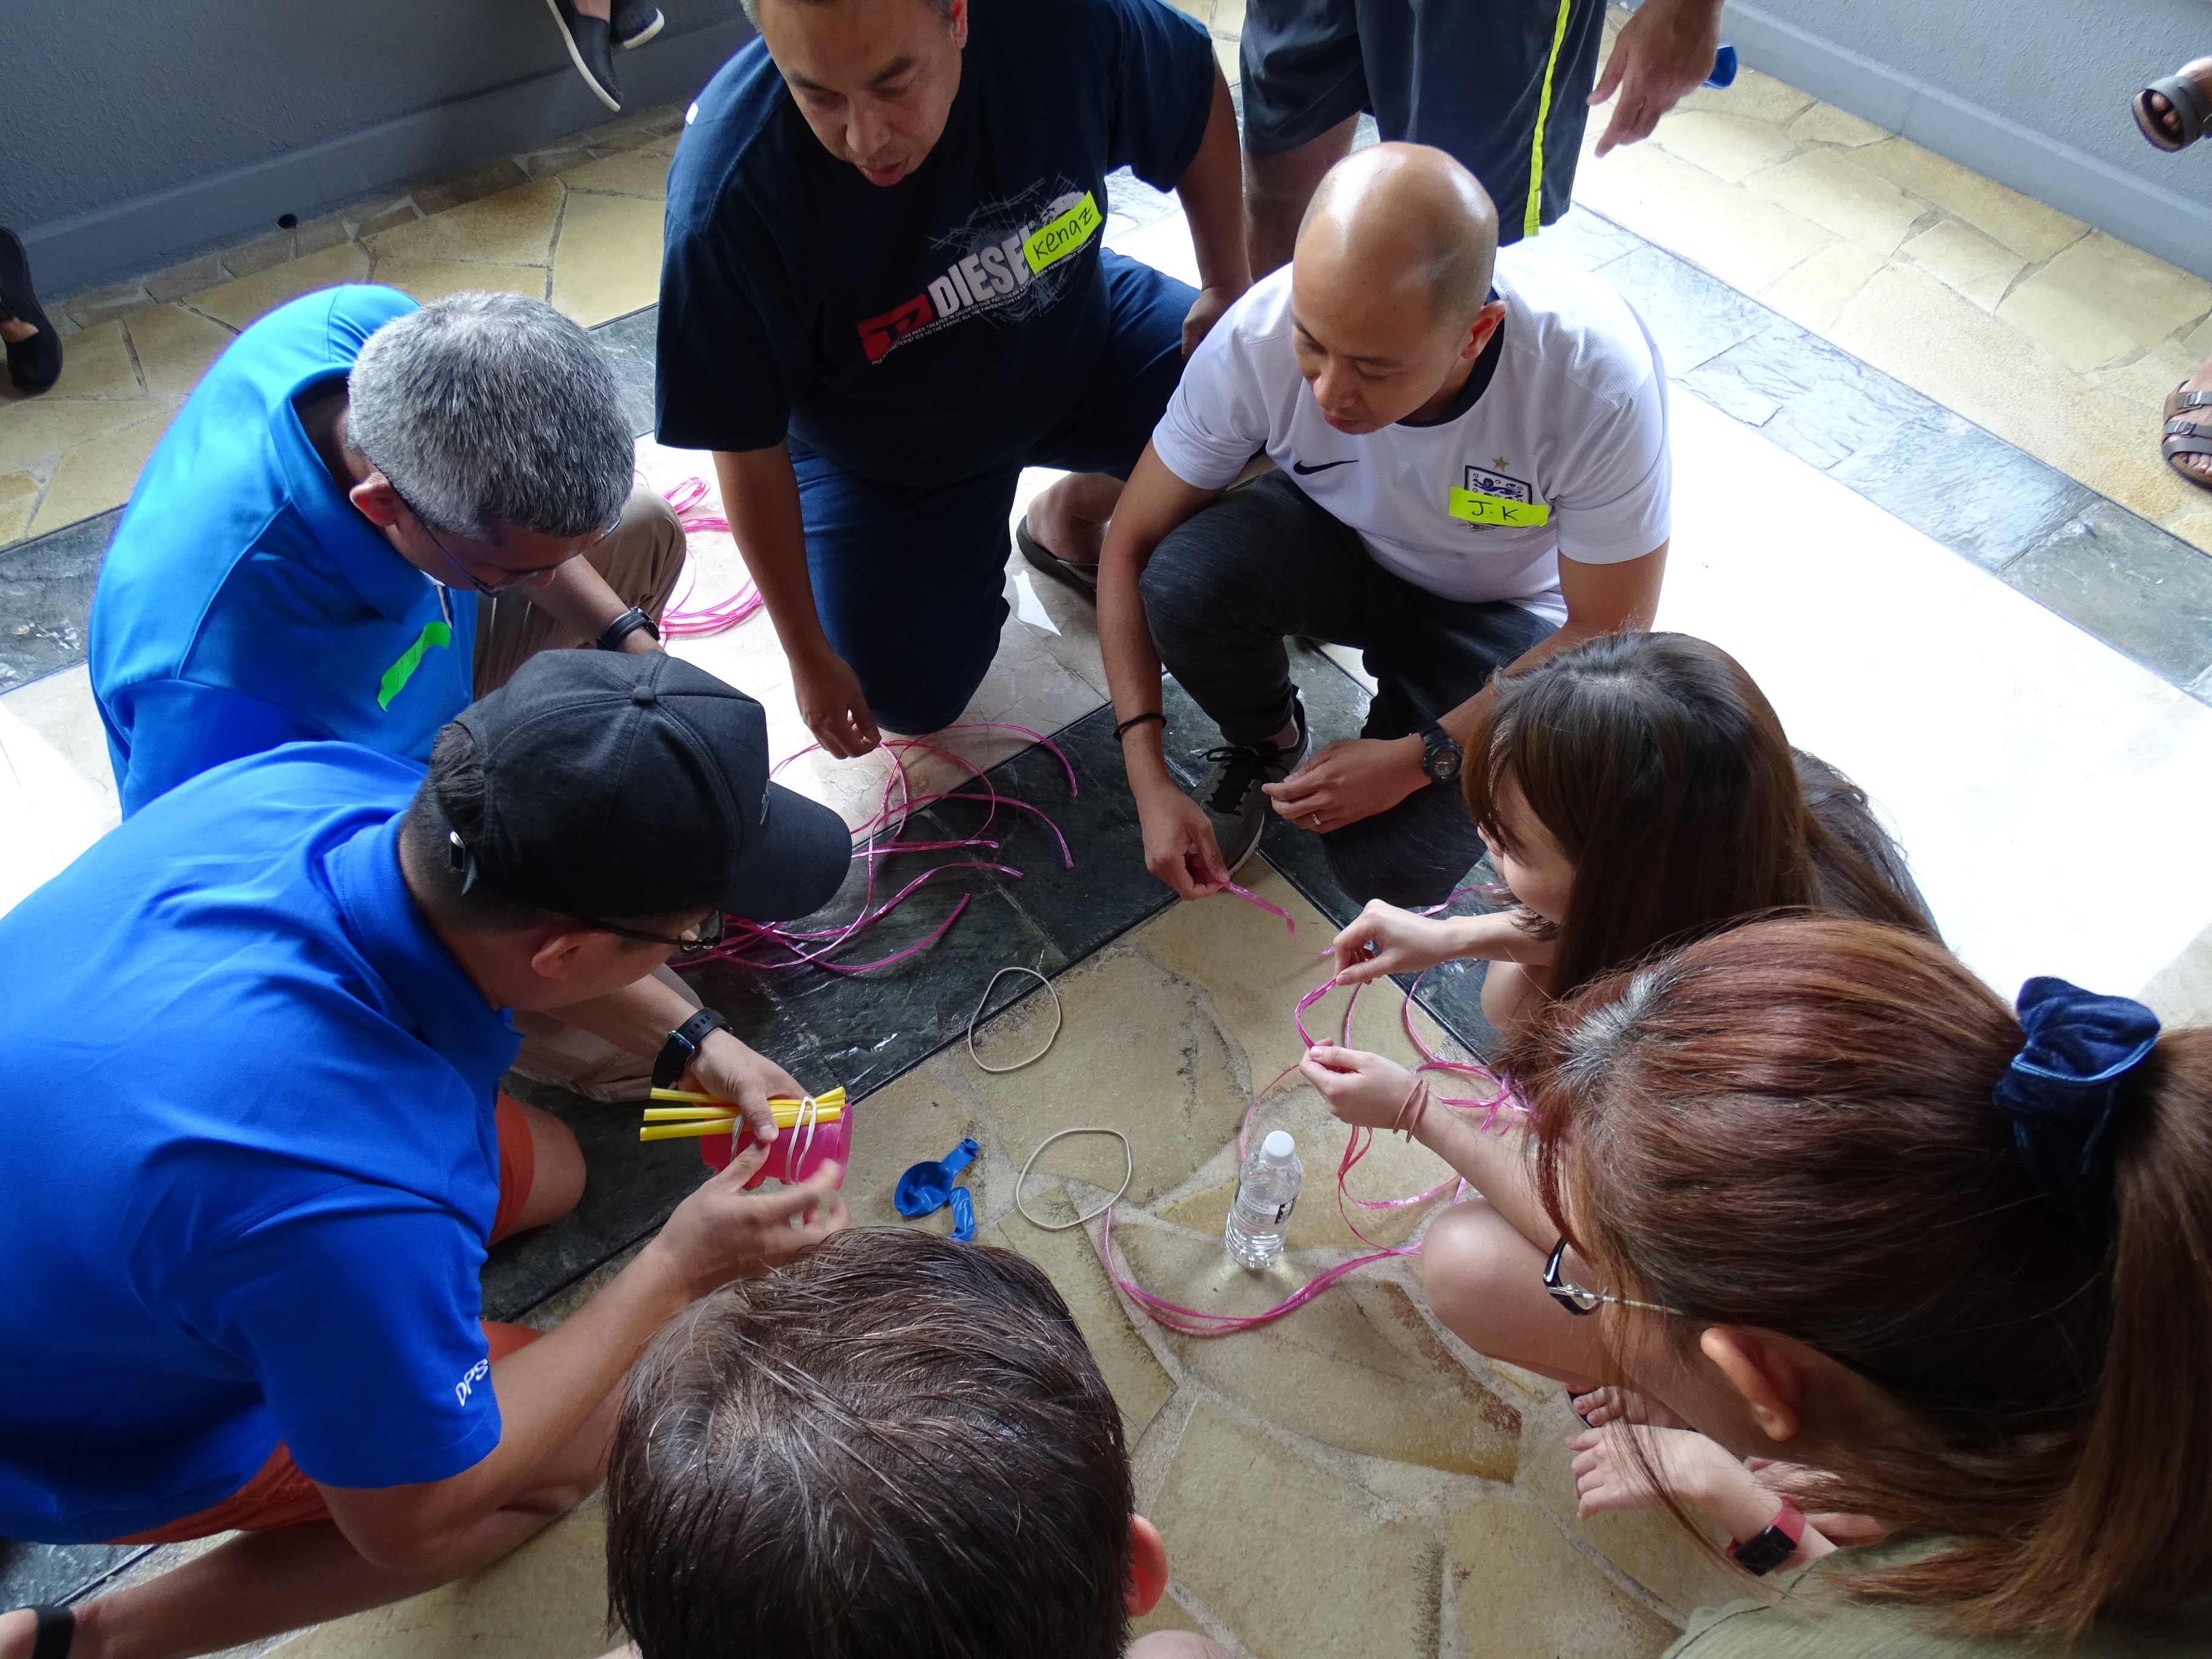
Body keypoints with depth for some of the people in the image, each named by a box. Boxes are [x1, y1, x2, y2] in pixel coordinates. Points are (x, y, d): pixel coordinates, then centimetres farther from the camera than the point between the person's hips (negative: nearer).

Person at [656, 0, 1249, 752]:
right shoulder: (725, 197, -35)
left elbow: (1198, 90, -7)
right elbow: (749, 448, -23)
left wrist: (1227, 287, -5)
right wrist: (808, 653, -15)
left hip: (1076, 338, 2)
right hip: (879, 457, -2)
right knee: (913, 698, -3)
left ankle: (1071, 511, 11)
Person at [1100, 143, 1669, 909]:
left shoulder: (1601, 381, -34)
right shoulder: (1259, 336, -30)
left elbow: (1608, 633, -20)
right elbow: (1133, 545, -18)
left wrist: (1417, 761, -23)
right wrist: (1151, 784, -23)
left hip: (1504, 611, -1)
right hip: (1335, 545, 2)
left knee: (1388, 867, -22)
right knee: (1184, 581, -32)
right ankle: (1265, 743, 3)